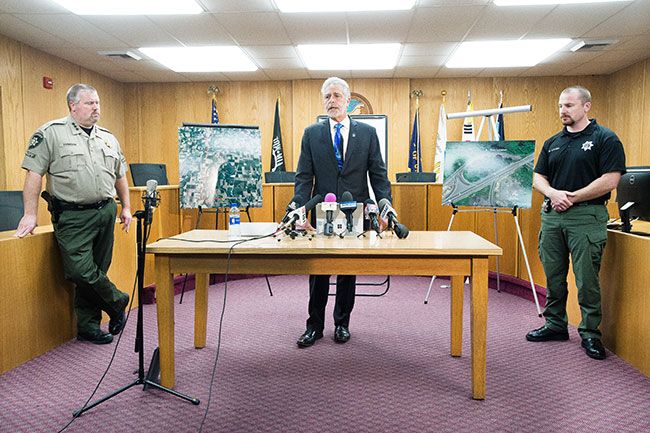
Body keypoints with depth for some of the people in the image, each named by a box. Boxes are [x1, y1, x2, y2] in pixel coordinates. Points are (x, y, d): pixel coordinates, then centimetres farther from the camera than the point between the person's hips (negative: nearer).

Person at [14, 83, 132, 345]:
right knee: (81, 269, -14)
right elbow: (34, 173, -5)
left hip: (106, 212, 5)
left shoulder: (108, 138, 15)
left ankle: (88, 327, 19)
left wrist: (126, 207, 18)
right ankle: (117, 302, 11)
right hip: (72, 216, -4)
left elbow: (120, 176, 22)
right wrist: (30, 214, -10)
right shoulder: (51, 133, -2)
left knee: (96, 270, 8)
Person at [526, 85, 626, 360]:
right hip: (552, 215, 6)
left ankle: (590, 333, 12)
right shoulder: (553, 143, 14)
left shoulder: (605, 139, -3)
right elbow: (538, 177, 11)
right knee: (553, 276, 12)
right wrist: (553, 193, -9)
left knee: (587, 279, -2)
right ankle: (555, 325, 25)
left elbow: (610, 180, -12)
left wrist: (572, 197, -13)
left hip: (586, 216, -6)